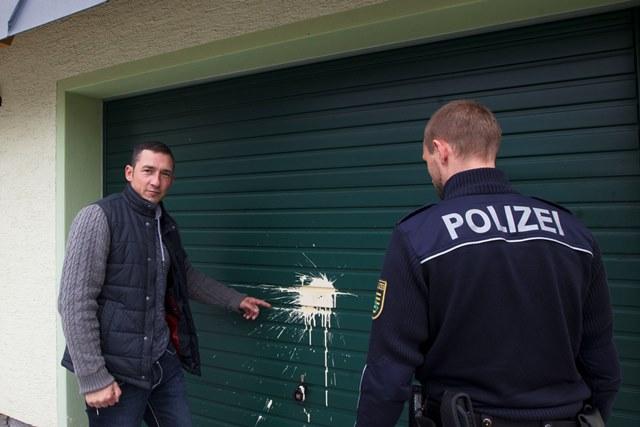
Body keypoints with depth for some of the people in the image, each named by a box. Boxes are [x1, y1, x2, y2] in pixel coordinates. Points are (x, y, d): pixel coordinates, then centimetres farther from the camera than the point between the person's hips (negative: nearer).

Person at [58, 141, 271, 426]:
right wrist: (92, 378, -18)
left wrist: (235, 300, 26)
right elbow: (75, 302, -16)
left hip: (164, 361, 7)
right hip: (117, 370, -6)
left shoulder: (166, 225, 9)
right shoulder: (99, 217, -13)